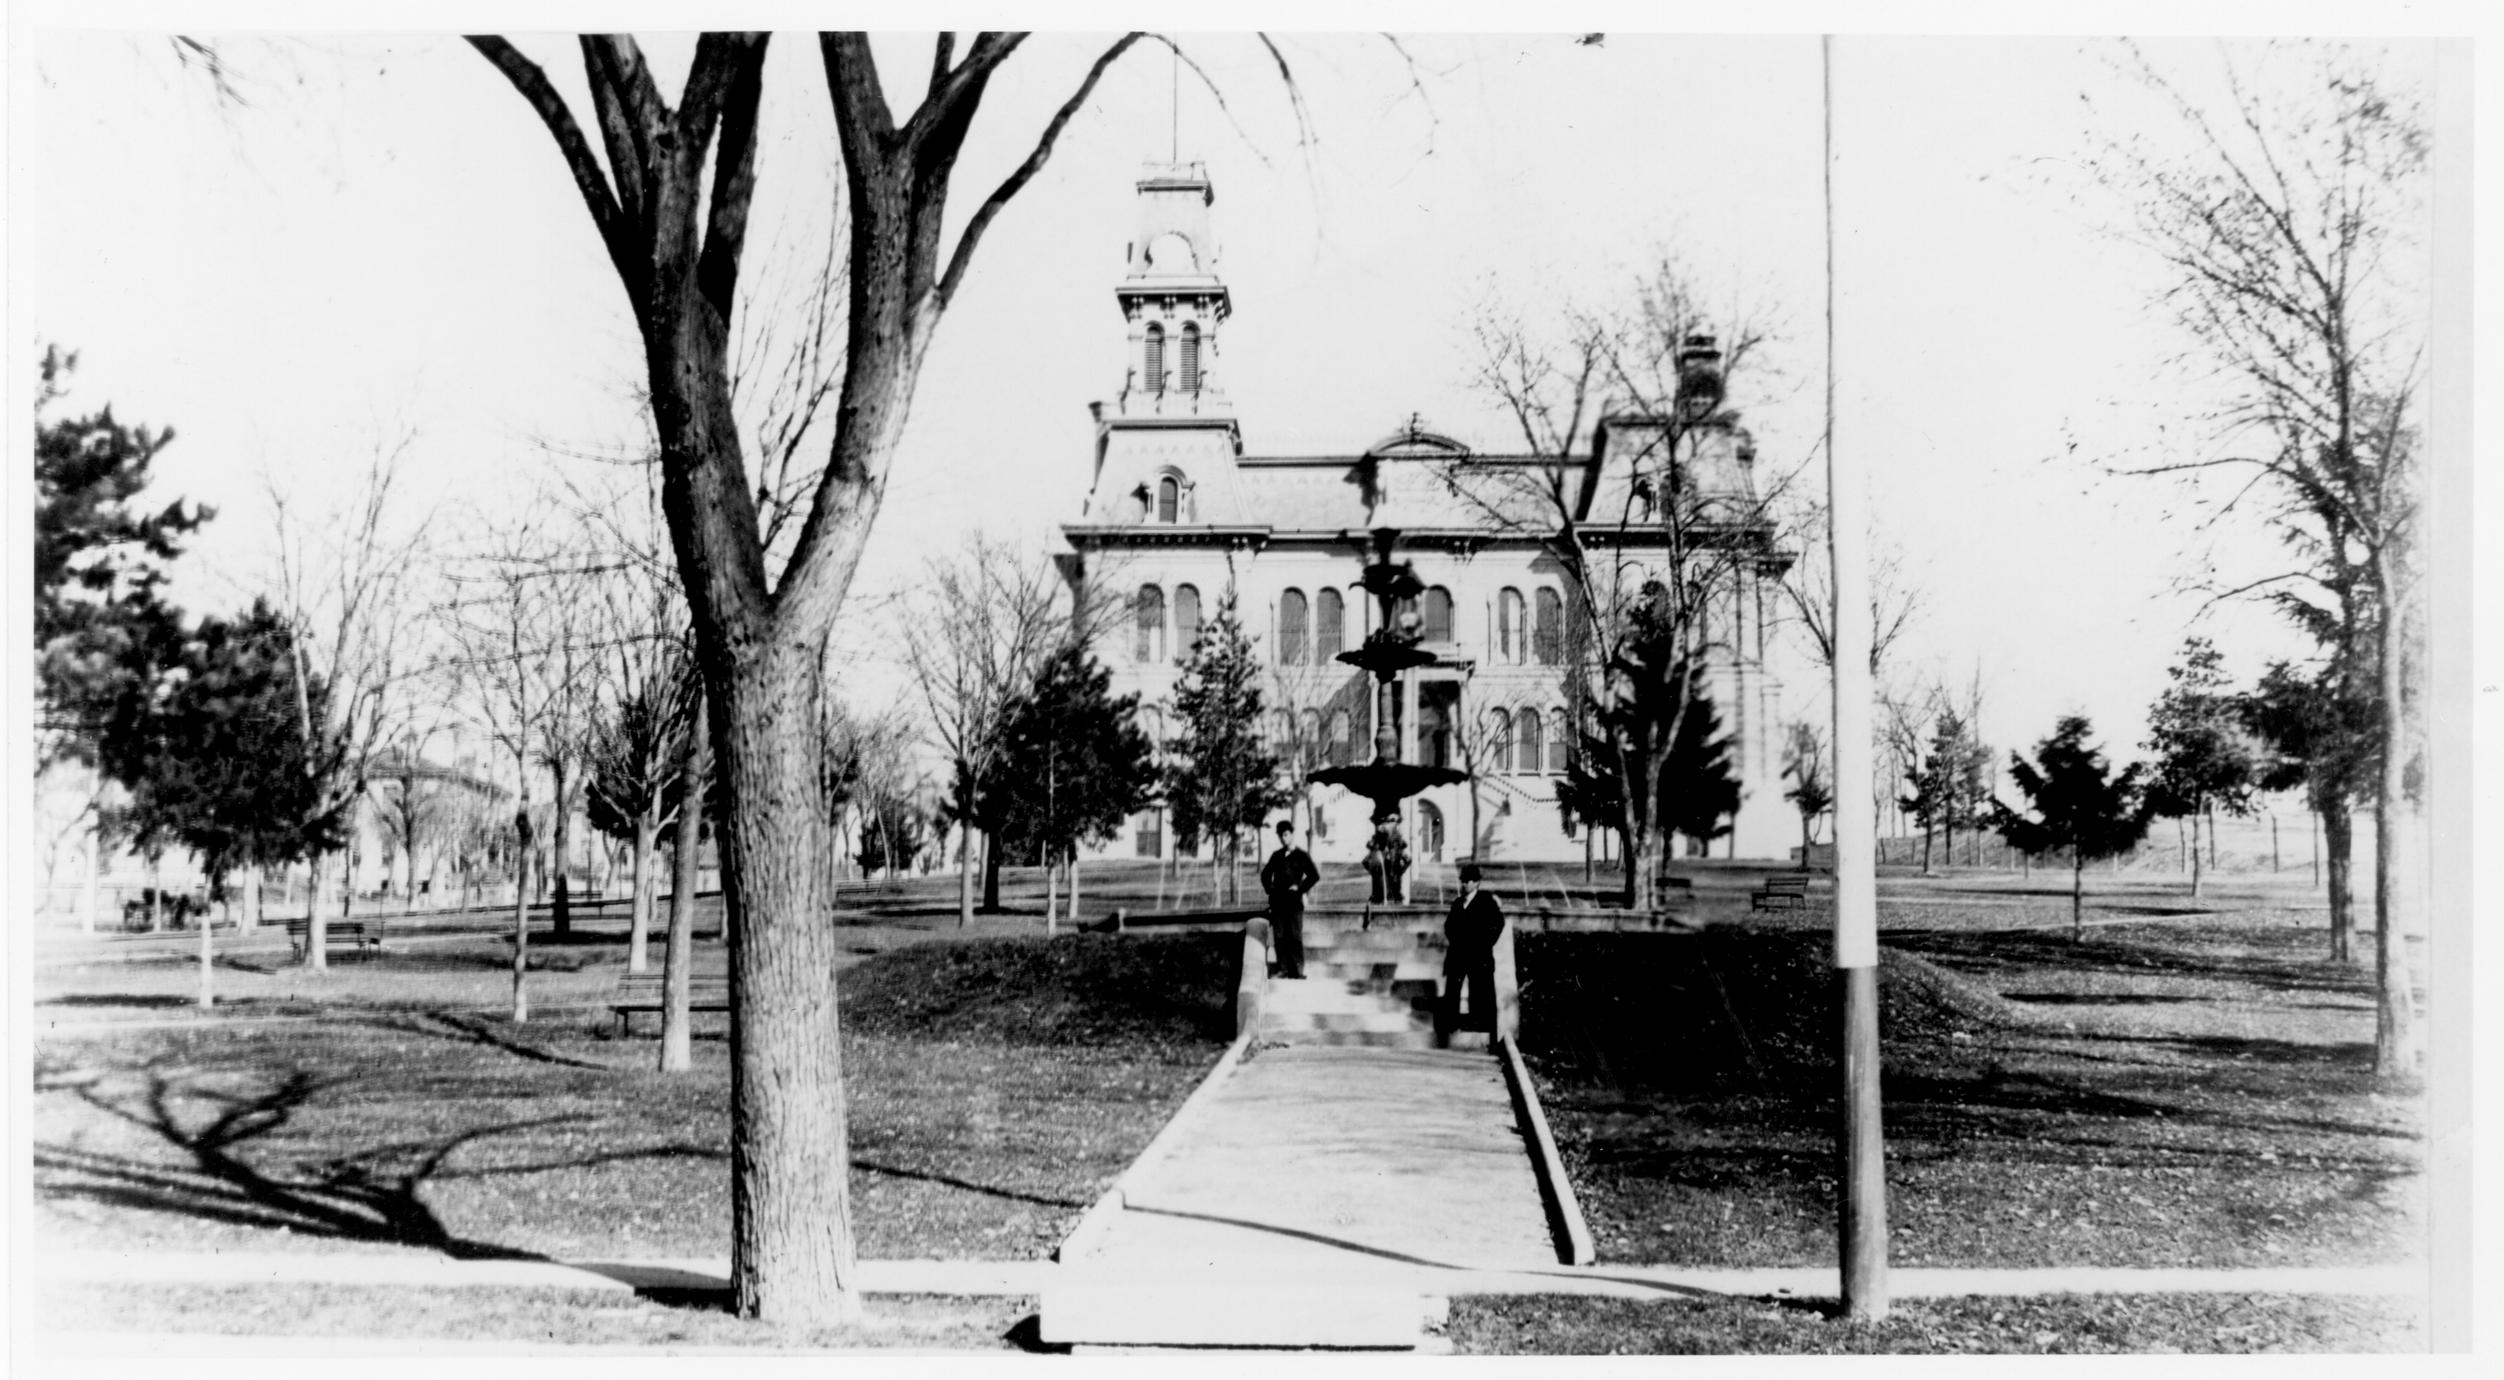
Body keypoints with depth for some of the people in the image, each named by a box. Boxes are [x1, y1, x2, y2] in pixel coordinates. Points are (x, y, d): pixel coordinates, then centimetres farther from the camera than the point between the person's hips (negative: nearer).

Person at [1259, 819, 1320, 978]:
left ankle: (1297, 971, -2)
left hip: (1293, 901, -4)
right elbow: (1265, 874, 27)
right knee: (1279, 937, 2)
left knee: (1295, 937, -4)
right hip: (1277, 901, 5)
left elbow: (1315, 876, -5)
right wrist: (1268, 888, 12)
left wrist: (1300, 888, -8)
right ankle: (1283, 970, 5)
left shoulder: (1302, 856, 2)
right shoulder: (1276, 856, 16)